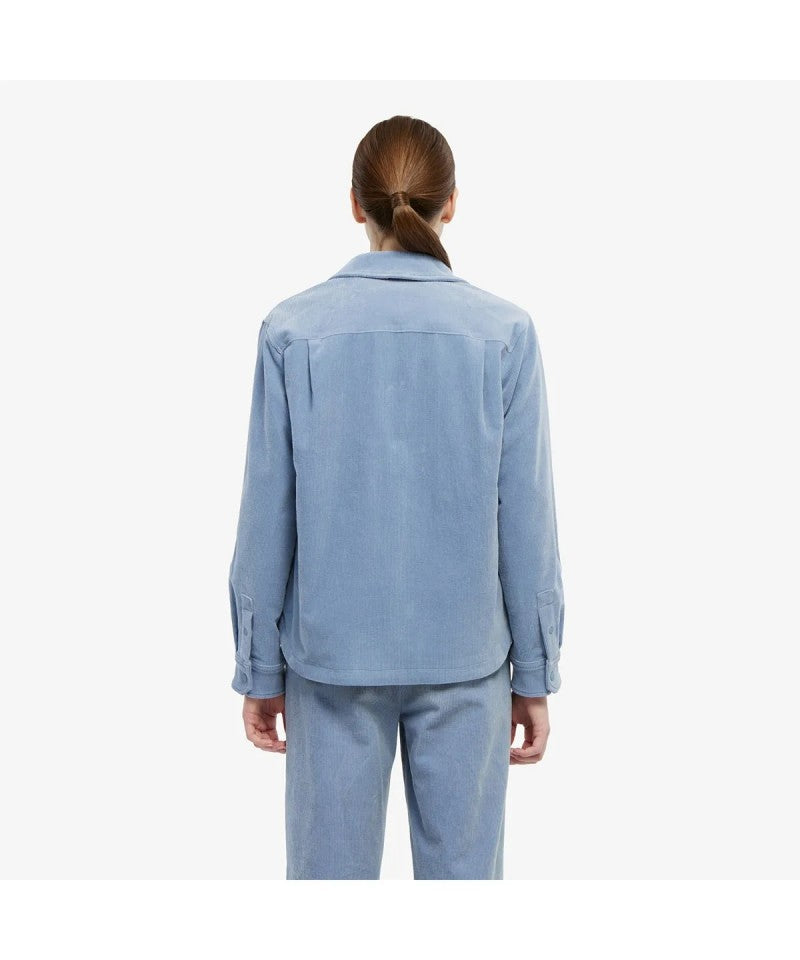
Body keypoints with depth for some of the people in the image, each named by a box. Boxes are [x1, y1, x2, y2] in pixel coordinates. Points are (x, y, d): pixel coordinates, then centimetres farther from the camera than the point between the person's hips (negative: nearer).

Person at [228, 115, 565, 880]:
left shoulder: (293, 330, -7)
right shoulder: (503, 332, -7)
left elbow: (268, 517, -4)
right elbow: (526, 521, -5)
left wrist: (259, 670, 6)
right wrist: (535, 674, 5)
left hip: (333, 654, 0)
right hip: (466, 657, 0)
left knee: (330, 867, 13)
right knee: (464, 866, 14)